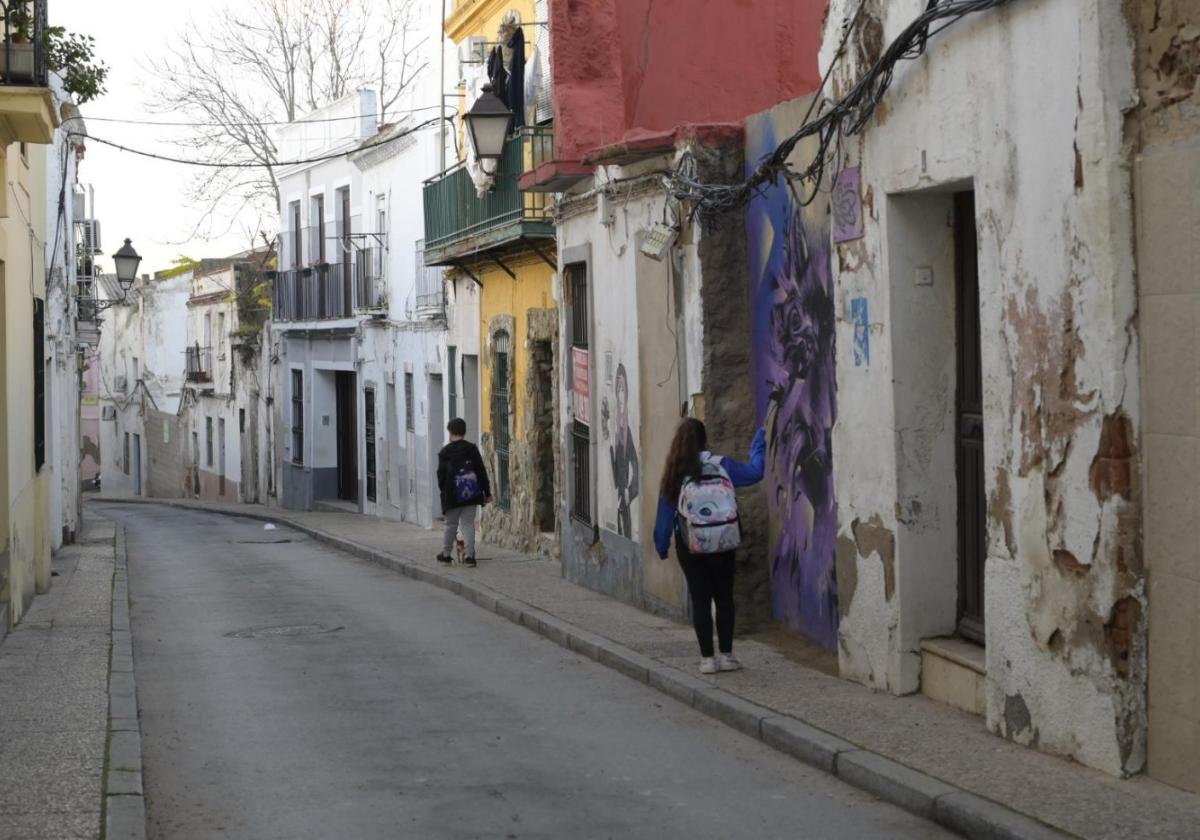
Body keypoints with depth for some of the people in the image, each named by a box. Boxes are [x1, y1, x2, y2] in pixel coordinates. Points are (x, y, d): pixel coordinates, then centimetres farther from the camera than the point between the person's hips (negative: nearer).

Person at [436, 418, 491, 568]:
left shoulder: (445, 452, -2)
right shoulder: (472, 449, 0)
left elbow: (441, 473, -1)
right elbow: (481, 471, 1)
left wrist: (442, 489, 14)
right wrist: (487, 492, 6)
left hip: (452, 495, 0)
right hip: (471, 494, 0)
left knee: (451, 525, 12)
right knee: (468, 524, 3)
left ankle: (445, 554, 20)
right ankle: (469, 556, -5)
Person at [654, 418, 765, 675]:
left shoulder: (675, 474, -5)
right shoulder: (720, 465, -5)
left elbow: (665, 514, -2)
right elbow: (754, 472, 7)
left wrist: (661, 546, 8)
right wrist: (759, 445, 23)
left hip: (690, 548, -1)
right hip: (723, 546, 1)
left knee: (700, 601, 6)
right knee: (724, 598, 12)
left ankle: (707, 658, 5)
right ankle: (726, 655, 13)